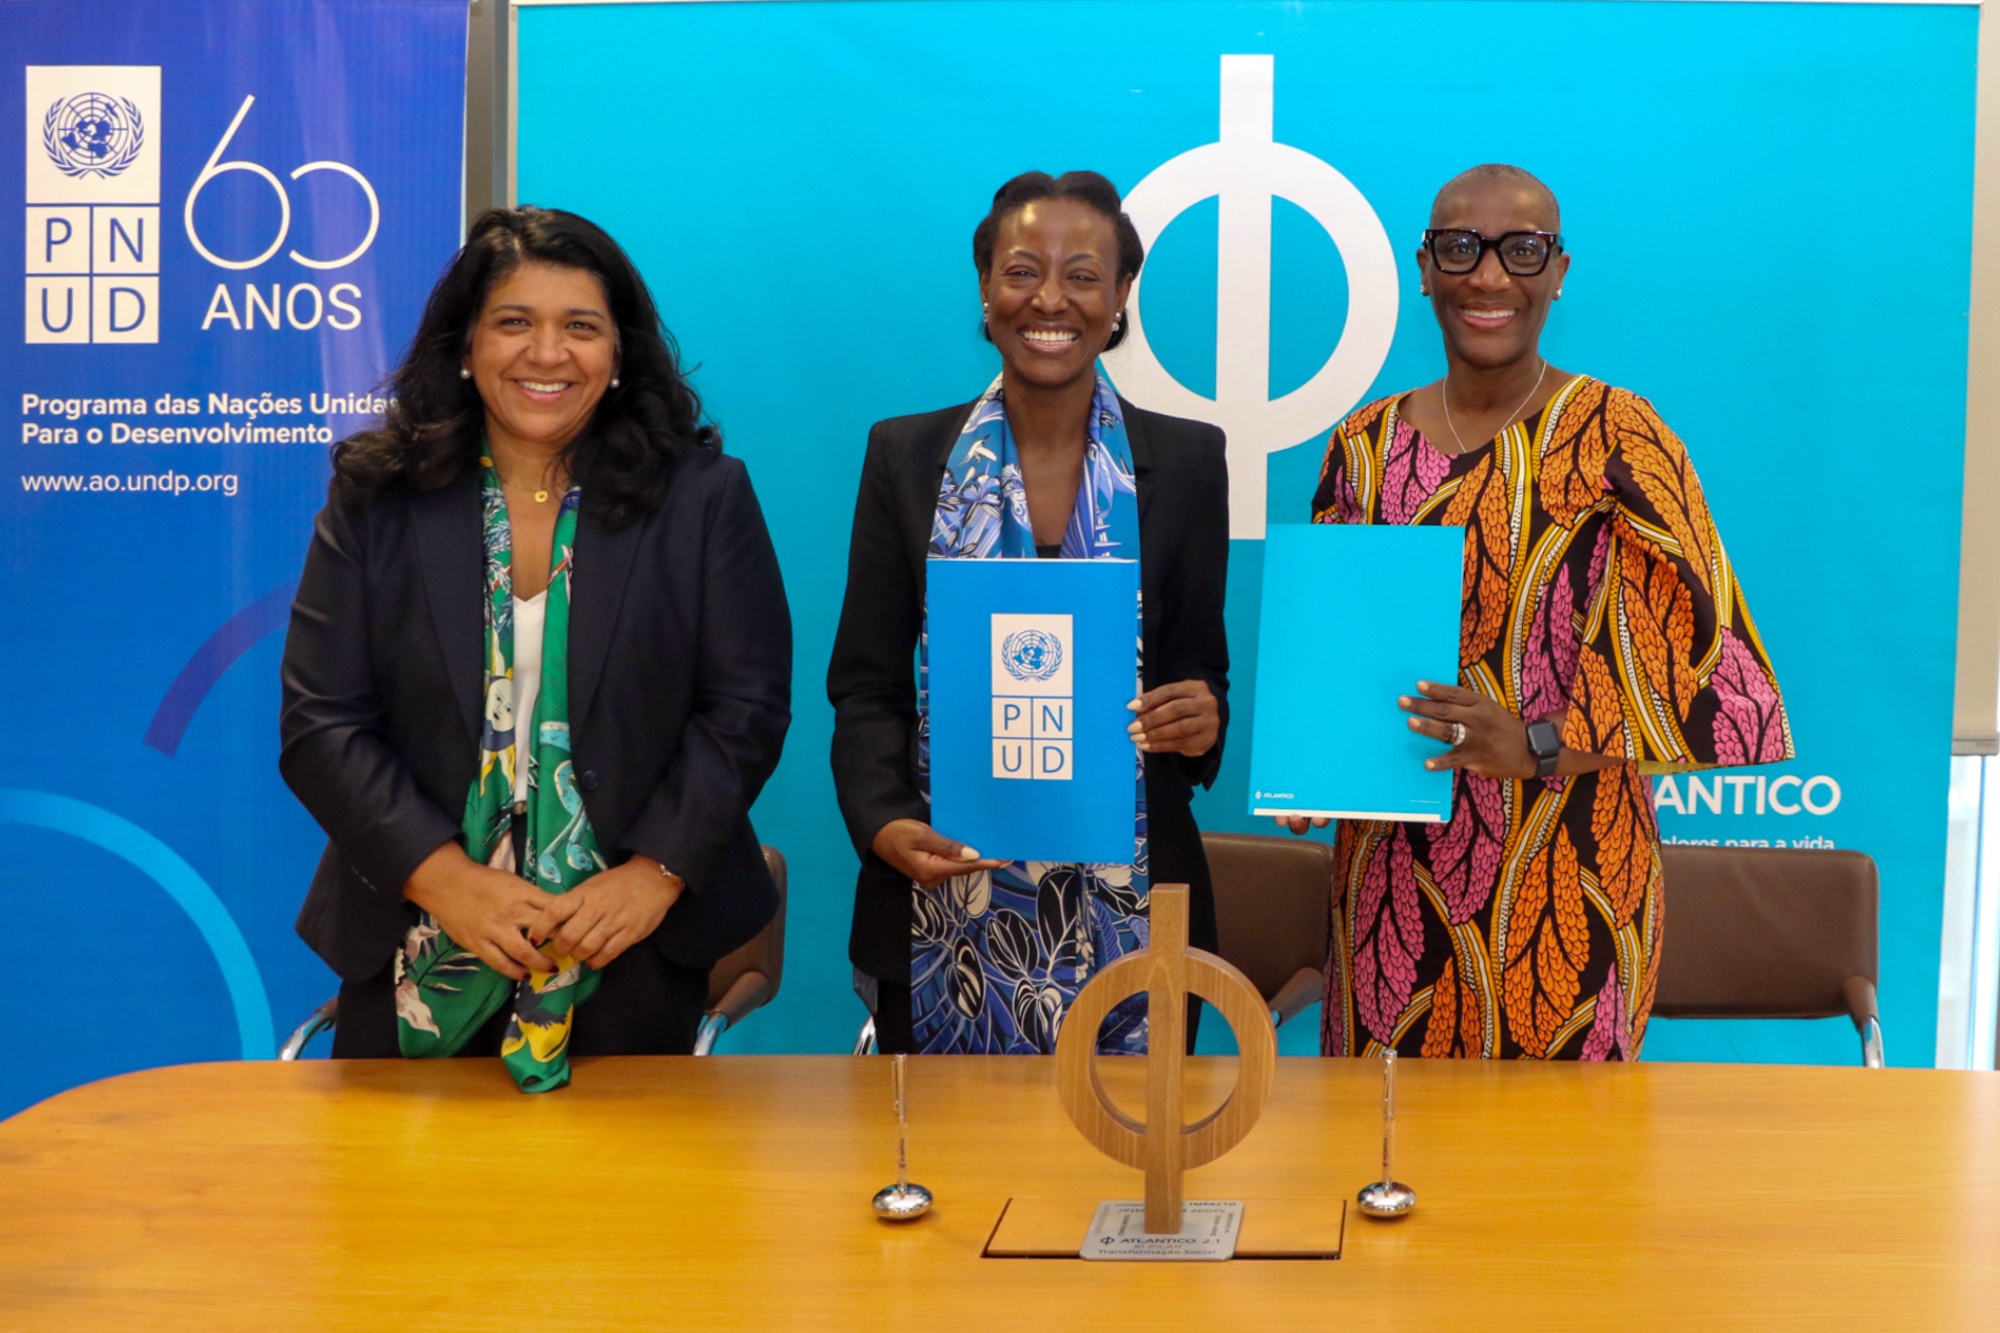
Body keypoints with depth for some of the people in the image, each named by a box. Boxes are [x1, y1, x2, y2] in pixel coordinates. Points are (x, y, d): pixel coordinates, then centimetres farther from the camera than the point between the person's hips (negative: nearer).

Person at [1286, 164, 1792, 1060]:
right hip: (1394, 880, 4)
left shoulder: (1614, 438, -7)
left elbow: (1714, 674, -10)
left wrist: (1542, 745, -21)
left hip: (1562, 882, -4)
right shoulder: (1366, 445, 7)